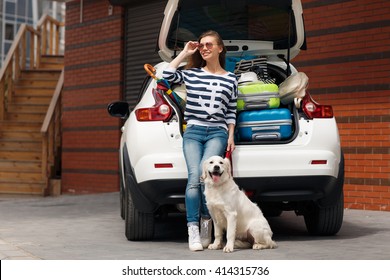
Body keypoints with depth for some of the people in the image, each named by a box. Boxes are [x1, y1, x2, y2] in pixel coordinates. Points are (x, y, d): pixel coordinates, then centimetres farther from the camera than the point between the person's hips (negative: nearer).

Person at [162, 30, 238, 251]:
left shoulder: (230, 79, 13)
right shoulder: (191, 73, 13)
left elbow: (231, 111, 13)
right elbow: (167, 76, -2)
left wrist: (231, 136, 4)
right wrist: (184, 54, 5)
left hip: (218, 133, 0)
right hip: (193, 131, 1)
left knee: (205, 171, -25)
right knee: (194, 176, -18)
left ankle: (207, 222, -9)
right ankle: (193, 231, -18)